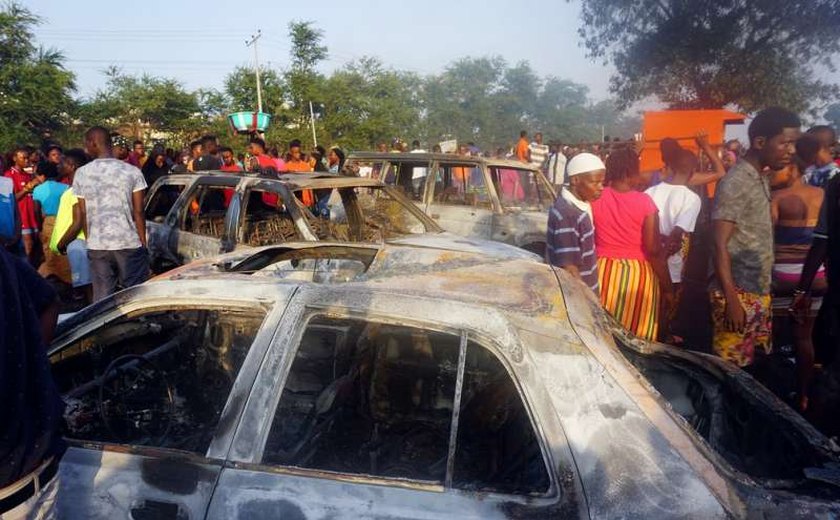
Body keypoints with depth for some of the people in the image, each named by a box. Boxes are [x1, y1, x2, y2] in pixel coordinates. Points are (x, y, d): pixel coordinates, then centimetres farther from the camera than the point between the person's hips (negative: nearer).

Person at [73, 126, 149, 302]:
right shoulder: (132, 172, -4)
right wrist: (143, 242, 5)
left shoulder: (81, 174, 2)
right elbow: (138, 212, -3)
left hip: (97, 245, 2)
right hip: (129, 243, -2)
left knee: (101, 298, 8)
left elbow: (83, 214, 7)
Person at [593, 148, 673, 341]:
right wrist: (667, 288, -4)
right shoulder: (644, 201, -10)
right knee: (636, 339, 10)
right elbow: (654, 251, -11)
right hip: (638, 276, -3)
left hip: (603, 273, 3)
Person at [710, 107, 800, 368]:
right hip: (738, 293, -9)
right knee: (732, 367, -2)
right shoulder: (735, 183, -16)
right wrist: (731, 300, -21)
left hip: (760, 291, 9)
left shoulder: (762, 178, 12)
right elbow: (720, 246, -19)